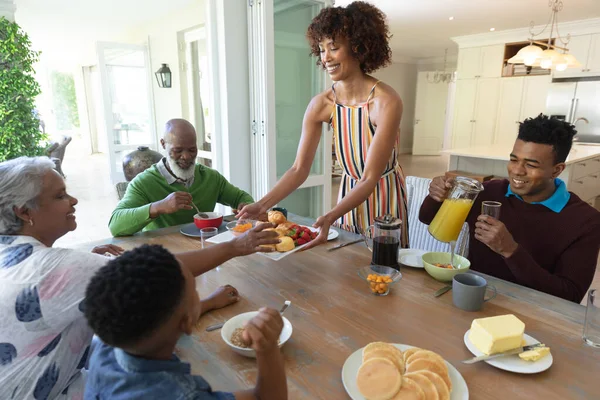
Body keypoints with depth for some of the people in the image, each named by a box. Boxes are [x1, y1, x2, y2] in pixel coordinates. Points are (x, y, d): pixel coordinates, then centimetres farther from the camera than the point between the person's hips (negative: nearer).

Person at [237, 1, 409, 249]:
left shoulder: (386, 102, -24)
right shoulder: (320, 105, -11)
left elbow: (370, 179, -26)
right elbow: (299, 169, -11)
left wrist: (330, 217, -38)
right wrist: (263, 205, -23)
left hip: (385, 198, -4)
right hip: (349, 196, 4)